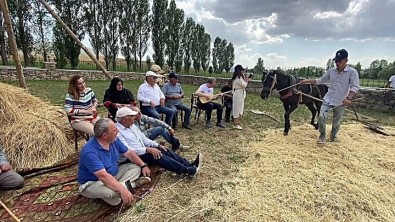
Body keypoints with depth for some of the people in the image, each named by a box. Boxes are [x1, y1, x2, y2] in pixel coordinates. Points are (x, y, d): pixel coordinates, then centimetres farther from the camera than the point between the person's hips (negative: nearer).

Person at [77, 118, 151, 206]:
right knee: (111, 191, -39)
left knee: (136, 167, 2)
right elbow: (103, 176, -40)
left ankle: (120, 185, -18)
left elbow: (129, 153, 4)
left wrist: (143, 165, -3)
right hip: (92, 183, -8)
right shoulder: (90, 152, -32)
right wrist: (122, 190, -46)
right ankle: (126, 185, -12)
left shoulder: (114, 140, -7)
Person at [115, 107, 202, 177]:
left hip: (143, 151, 8)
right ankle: (188, 170, -30)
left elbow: (143, 138, 14)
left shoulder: (132, 125, 9)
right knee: (157, 155, -28)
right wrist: (147, 149, -29)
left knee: (164, 150, -12)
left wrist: (157, 145, 2)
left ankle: (190, 165, -16)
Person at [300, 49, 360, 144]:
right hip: (328, 100, 3)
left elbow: (355, 86, -18)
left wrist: (349, 98, -34)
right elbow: (321, 80, 14)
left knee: (336, 122, 12)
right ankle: (322, 136, 9)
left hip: (341, 102, -2)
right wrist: (307, 81, 4)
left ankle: (333, 136, 38)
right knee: (321, 117, -11)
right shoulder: (331, 71, 3)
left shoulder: (352, 72, -10)